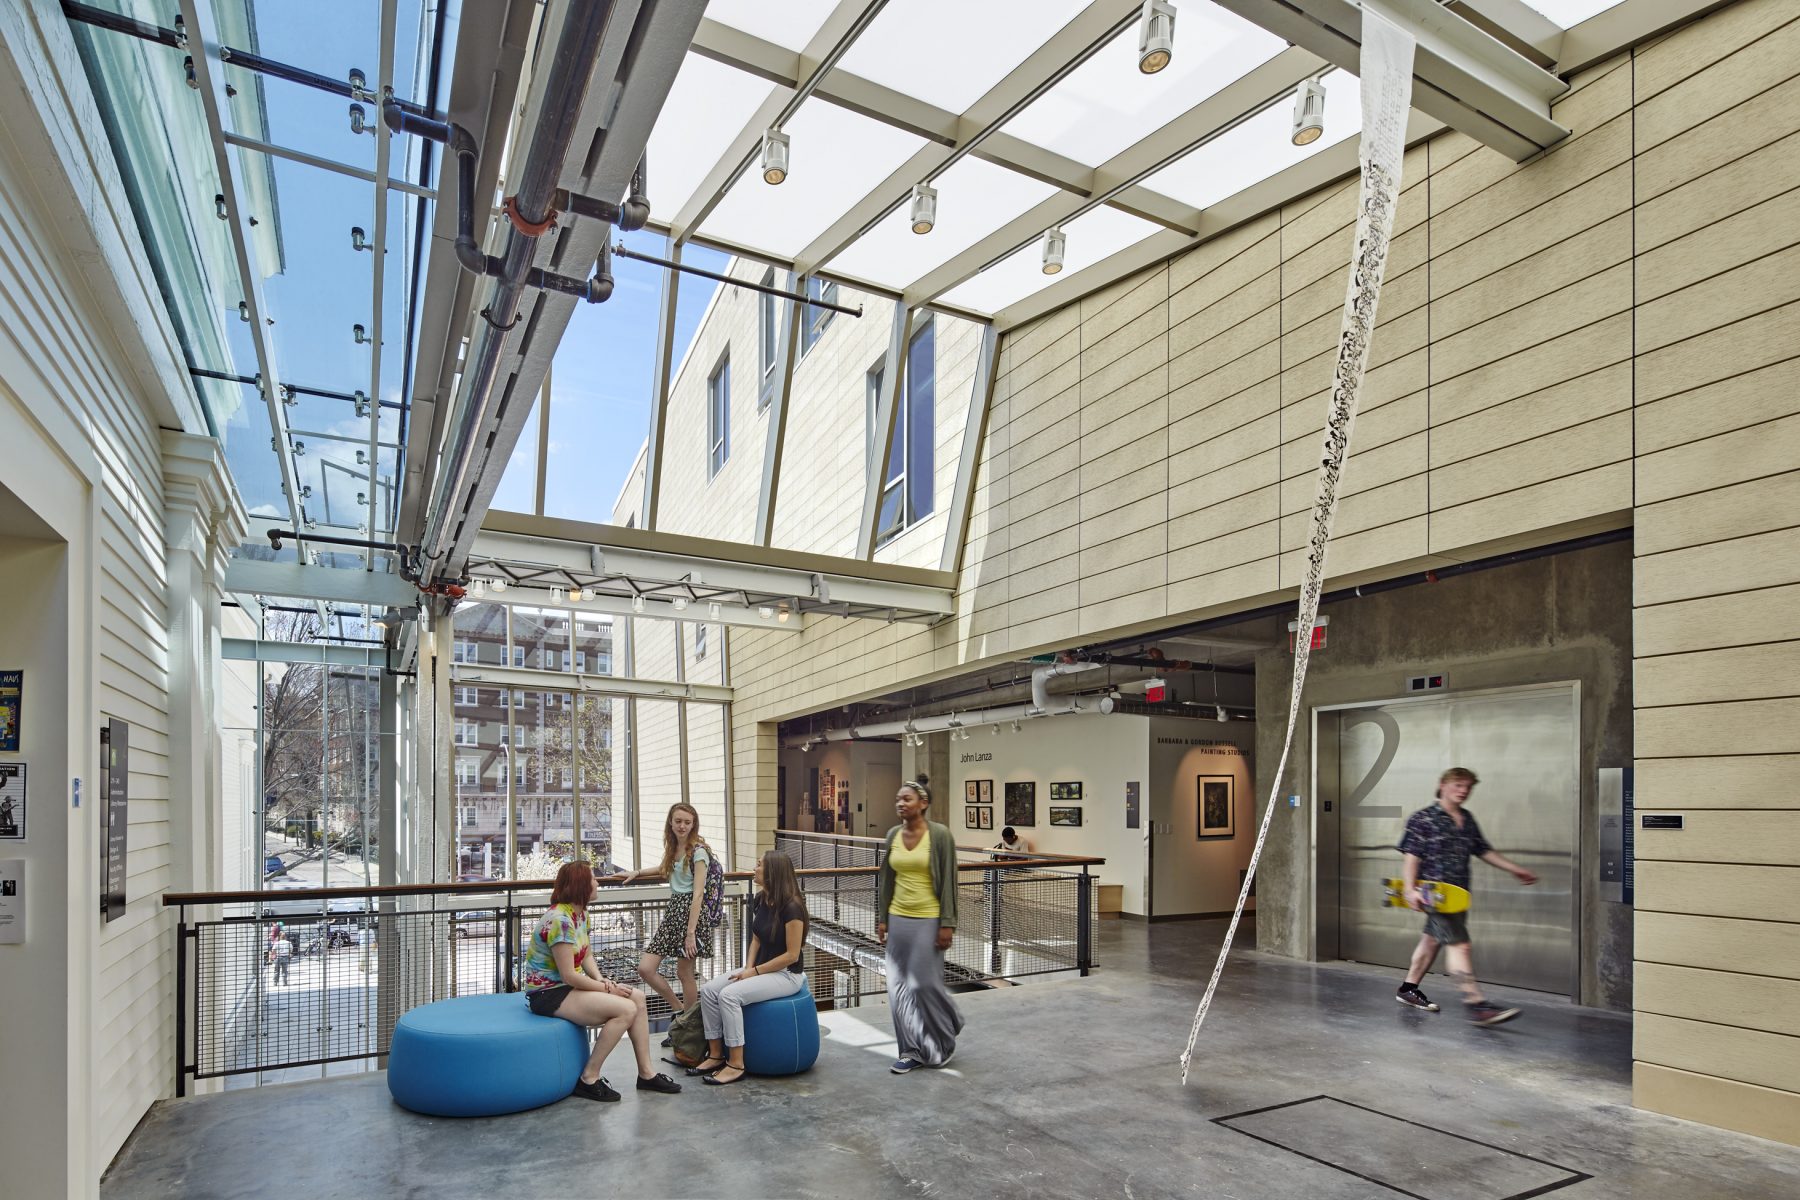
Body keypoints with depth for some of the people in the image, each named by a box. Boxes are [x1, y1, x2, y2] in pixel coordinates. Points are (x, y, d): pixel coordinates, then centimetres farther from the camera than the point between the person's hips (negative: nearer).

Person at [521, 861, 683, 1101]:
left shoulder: (580, 913, 7)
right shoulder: (560, 920, -23)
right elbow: (569, 975, -24)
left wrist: (601, 979, -7)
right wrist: (607, 989, -15)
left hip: (569, 986, 10)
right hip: (548, 993, -10)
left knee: (637, 997, 0)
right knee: (626, 1009, -22)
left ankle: (646, 1072, 5)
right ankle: (589, 1079, -10)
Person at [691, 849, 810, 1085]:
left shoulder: (791, 907, -21)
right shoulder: (761, 899, 4)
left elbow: (792, 955, -20)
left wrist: (755, 971, -16)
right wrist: (748, 968, -3)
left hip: (787, 975, -8)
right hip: (761, 968, 8)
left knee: (729, 994, -26)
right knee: (708, 990, -8)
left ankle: (736, 1065, -16)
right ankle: (716, 1055, 1)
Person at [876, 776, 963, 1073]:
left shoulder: (939, 834, -11)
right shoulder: (893, 834, 4)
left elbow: (948, 881, -10)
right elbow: (886, 879, 10)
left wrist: (947, 924, -13)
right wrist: (882, 918, 8)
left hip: (928, 920, -5)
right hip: (898, 919, 5)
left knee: (924, 984, 0)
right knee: (899, 987, 6)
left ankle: (943, 1042, 27)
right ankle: (913, 1050, 19)